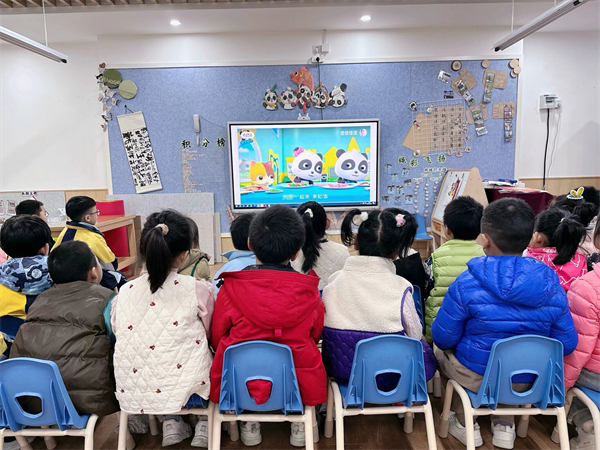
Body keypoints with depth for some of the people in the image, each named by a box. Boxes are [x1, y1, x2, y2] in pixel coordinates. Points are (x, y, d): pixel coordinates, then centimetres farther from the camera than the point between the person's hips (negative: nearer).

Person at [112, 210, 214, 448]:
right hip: (187, 391, -3)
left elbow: (121, 338, 10)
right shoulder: (198, 290, -13)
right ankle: (205, 425, 22)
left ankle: (171, 423, 22)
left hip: (133, 395, 3)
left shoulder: (124, 292, -4)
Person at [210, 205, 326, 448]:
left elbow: (216, 339, 0)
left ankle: (248, 423, 27)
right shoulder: (309, 292, -12)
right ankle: (300, 423, 27)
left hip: (241, 386, 0)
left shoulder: (230, 290, -16)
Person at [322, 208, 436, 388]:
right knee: (426, 354, 30)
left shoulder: (333, 282, -13)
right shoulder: (400, 288, -21)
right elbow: (415, 336, -6)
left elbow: (324, 329, 0)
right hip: (389, 379, -3)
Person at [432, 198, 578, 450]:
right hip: (527, 380, 4)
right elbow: (567, 344, -6)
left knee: (438, 348, 28)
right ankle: (505, 425, 33)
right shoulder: (552, 286, -14)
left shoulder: (466, 285, -24)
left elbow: (444, 337, -16)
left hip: (476, 376, -3)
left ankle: (464, 424, 31)